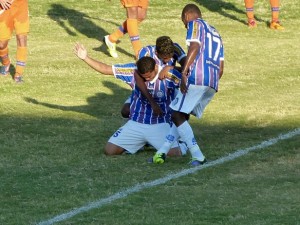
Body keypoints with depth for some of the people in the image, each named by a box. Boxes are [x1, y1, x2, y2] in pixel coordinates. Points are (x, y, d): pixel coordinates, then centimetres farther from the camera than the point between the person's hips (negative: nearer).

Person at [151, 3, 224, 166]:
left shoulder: (195, 24, 7)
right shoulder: (215, 33, 31)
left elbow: (195, 46, -13)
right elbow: (221, 68, 26)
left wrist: (184, 72, -19)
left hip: (197, 77, -9)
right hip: (212, 84, 9)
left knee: (178, 115, -3)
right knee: (182, 115, 17)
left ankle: (198, 156, -9)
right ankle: (162, 151, 14)